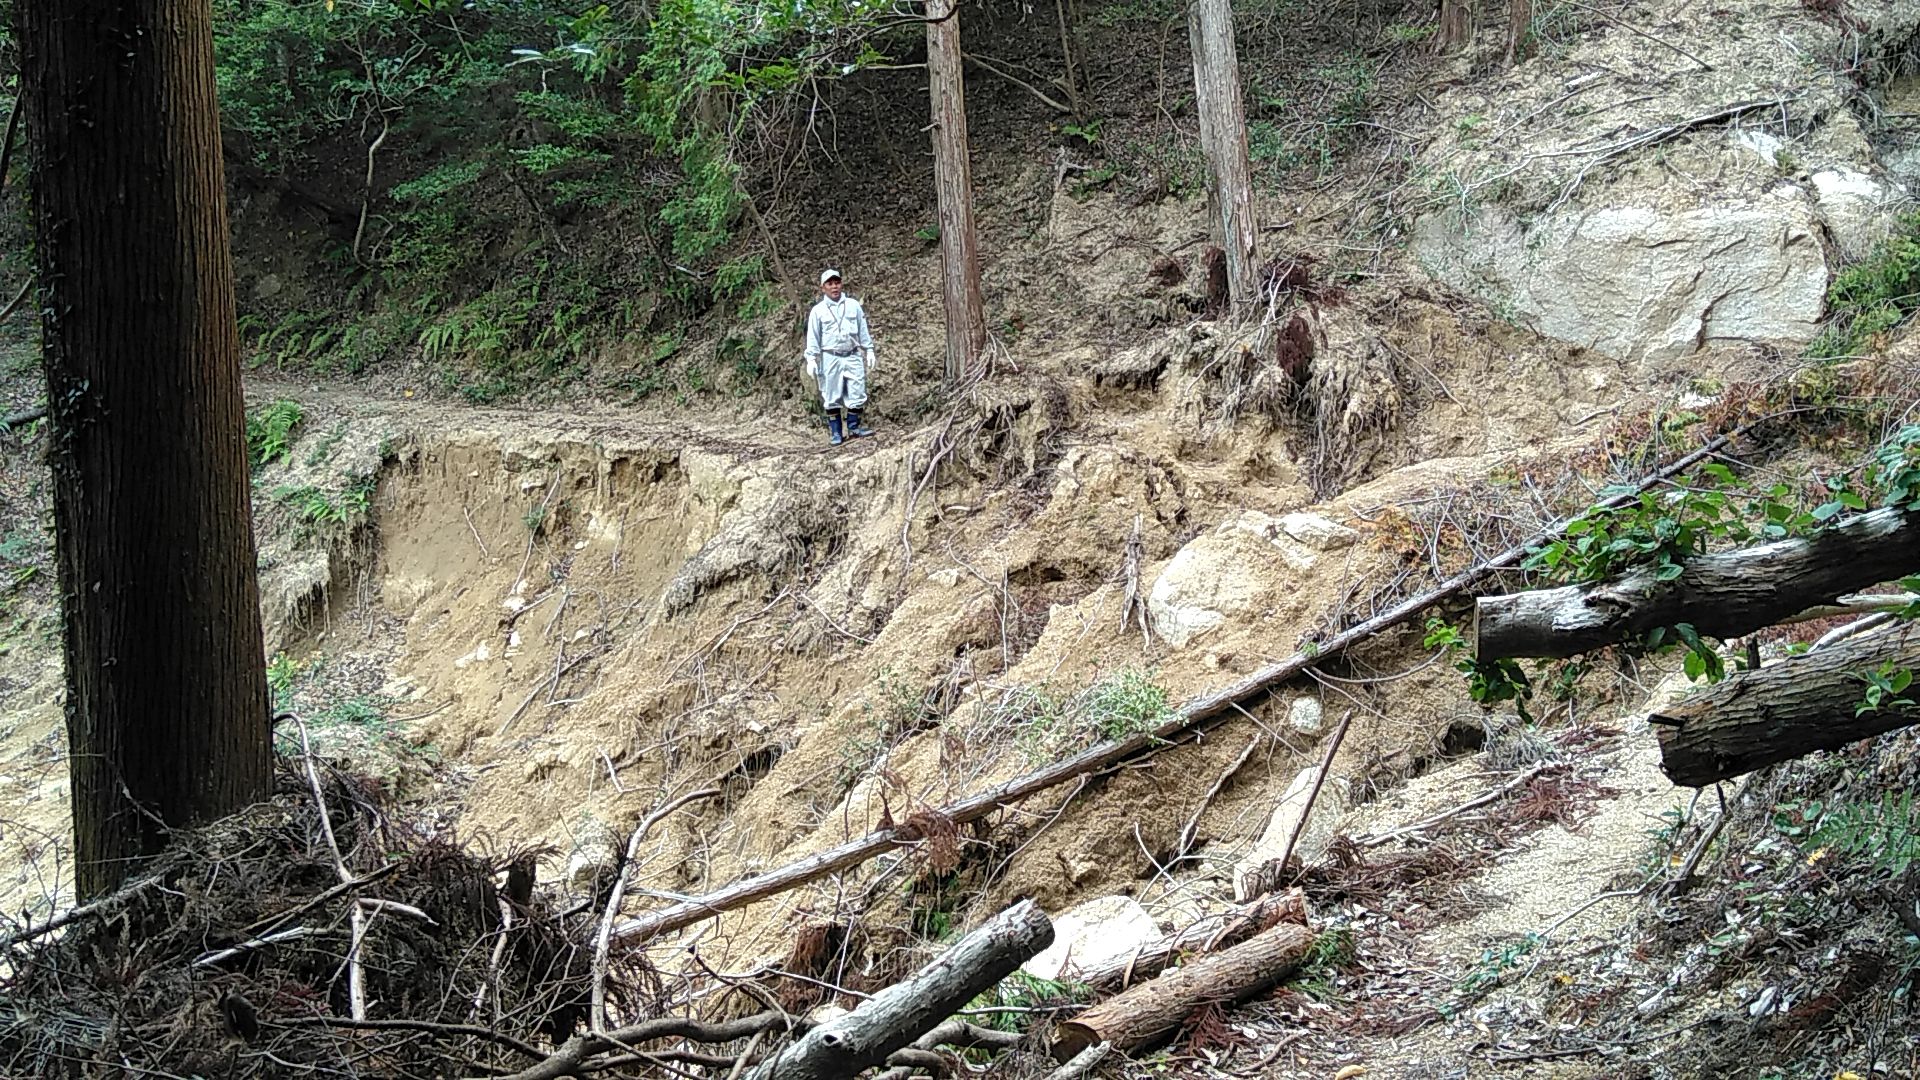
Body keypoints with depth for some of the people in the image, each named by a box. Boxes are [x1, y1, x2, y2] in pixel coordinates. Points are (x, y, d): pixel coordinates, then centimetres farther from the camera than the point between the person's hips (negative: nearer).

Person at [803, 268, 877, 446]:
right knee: (832, 397, 1)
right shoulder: (818, 311, 0)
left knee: (856, 394, 1)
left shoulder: (853, 305, 5)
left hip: (853, 356, 2)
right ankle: (836, 432, 7)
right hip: (830, 358, -2)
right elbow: (813, 337, 0)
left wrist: (869, 351, 9)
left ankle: (853, 427, 14)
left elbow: (863, 330, 10)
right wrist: (811, 359, -6)